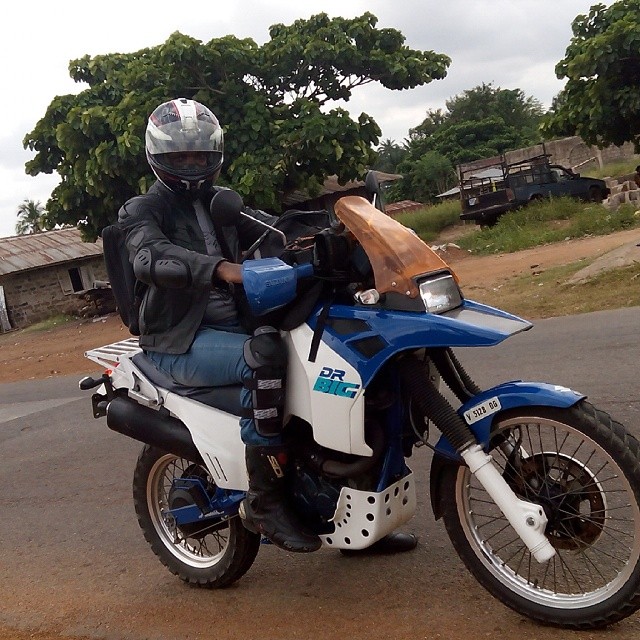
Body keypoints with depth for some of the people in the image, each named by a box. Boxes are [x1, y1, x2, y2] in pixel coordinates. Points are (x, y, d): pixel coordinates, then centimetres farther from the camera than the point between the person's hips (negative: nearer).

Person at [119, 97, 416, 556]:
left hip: (237, 324, 7)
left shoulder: (219, 203, 19)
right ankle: (264, 501, -24)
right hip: (182, 342, -7)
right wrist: (221, 268, -41)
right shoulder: (142, 209, 0)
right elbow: (151, 256, -24)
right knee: (265, 355, -35)